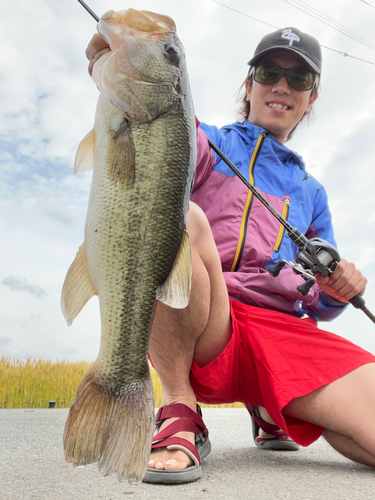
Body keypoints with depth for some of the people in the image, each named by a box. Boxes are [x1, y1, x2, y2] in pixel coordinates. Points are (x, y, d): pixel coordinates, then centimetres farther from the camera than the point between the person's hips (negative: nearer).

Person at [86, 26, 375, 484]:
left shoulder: (310, 191, 26)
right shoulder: (208, 146, 15)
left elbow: (319, 303, 24)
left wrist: (338, 291, -1)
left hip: (284, 333, 5)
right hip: (202, 335, -4)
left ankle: (274, 414, 14)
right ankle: (179, 412, -15)